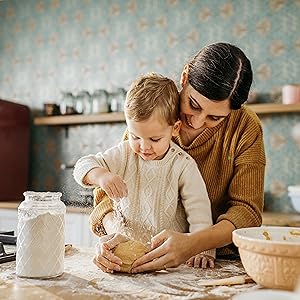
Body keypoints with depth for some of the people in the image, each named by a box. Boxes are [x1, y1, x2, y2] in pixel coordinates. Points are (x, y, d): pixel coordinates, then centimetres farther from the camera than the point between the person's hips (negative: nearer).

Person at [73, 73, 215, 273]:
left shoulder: (183, 165, -8)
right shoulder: (124, 154, 1)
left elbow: (199, 213, -8)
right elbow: (83, 166, 1)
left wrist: (203, 251, -20)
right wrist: (101, 175, -22)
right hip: (124, 242, 3)